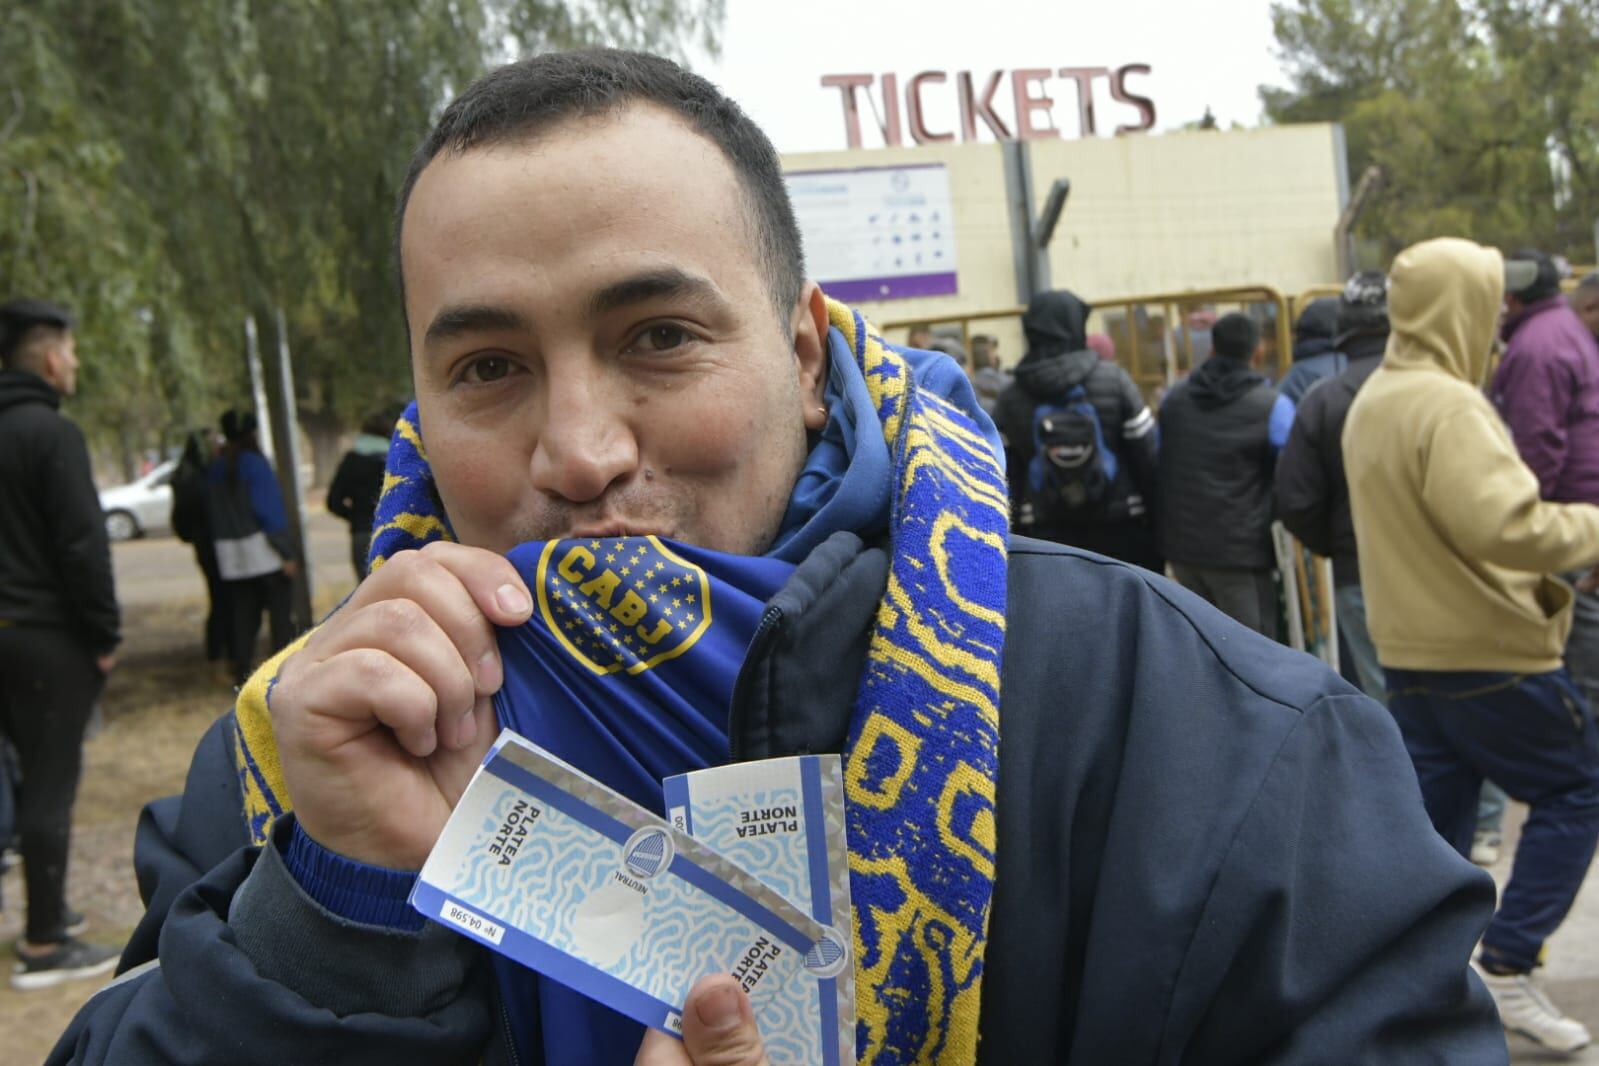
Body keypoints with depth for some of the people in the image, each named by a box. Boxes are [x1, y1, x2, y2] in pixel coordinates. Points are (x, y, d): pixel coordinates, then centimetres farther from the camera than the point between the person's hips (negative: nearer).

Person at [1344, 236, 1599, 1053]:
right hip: (1486, 651, -9)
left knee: (1436, 811, 13)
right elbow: (1504, 525, -31)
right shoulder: (1448, 407, -20)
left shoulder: (1372, 400, 11)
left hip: (1408, 649, 9)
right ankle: (1507, 964, 7)